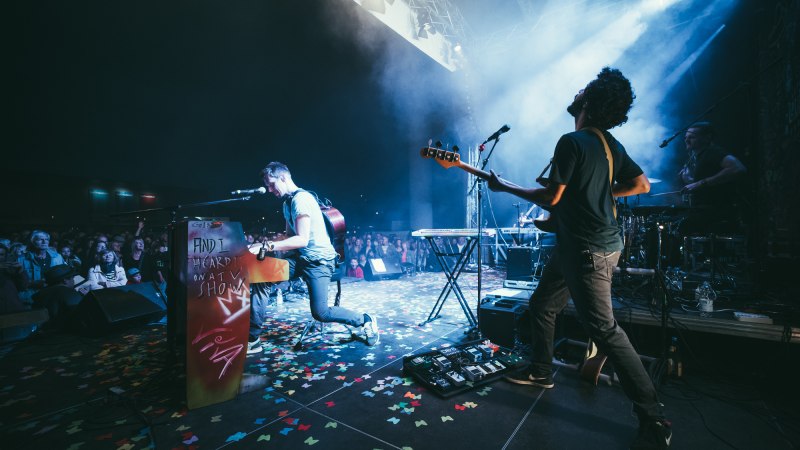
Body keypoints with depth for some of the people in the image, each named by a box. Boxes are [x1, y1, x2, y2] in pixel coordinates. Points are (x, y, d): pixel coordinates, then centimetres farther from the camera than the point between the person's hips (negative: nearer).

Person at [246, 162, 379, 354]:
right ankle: (253, 339, 4)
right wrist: (266, 244, 4)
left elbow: (302, 239, -24)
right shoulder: (287, 203, 15)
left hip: (319, 260, -9)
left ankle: (365, 320, 10)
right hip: (300, 258, 9)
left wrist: (271, 245, -26)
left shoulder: (301, 199, -16)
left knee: (320, 313, -14)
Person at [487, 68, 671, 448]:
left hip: (588, 250, -10)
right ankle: (540, 372, 32)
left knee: (604, 329, -1)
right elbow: (642, 184, 14)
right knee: (542, 304, 18)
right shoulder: (610, 143, 11)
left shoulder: (572, 142, -16)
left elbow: (551, 197, -18)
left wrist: (504, 187, -7)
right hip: (578, 245, 10)